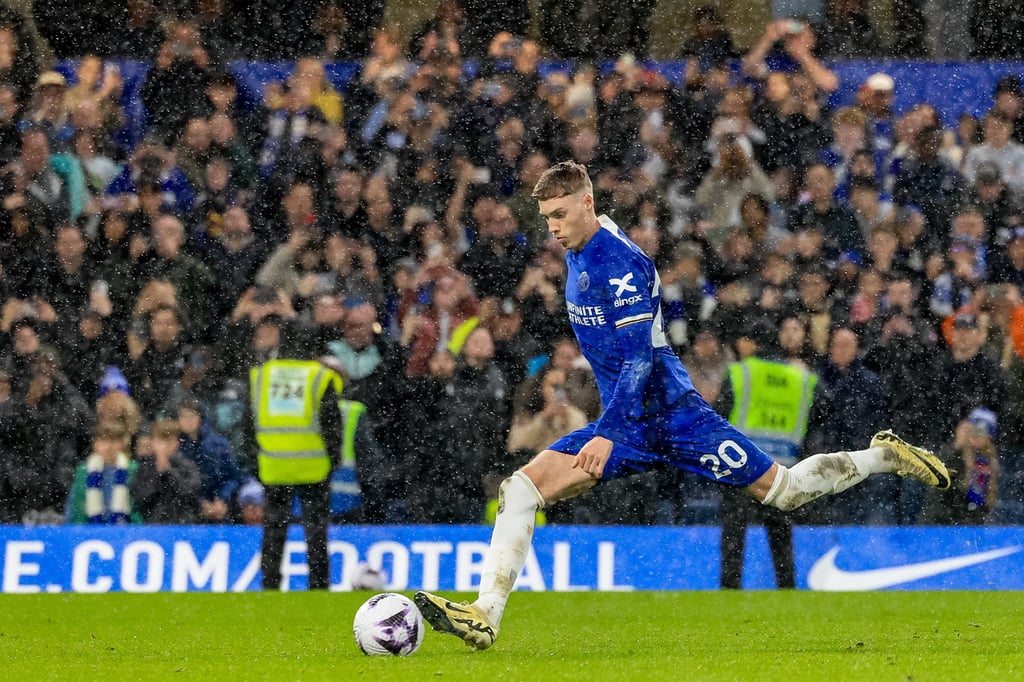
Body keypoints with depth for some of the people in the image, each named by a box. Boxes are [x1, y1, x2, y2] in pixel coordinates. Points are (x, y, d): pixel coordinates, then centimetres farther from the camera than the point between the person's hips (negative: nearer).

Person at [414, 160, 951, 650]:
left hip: (669, 412, -7)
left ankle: (883, 457, 22)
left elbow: (638, 360, -24)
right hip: (625, 419, 7)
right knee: (521, 488, -11)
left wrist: (608, 434, -32)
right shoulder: (578, 252, 8)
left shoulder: (620, 264, -18)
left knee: (784, 492, -1)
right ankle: (485, 618, -16)